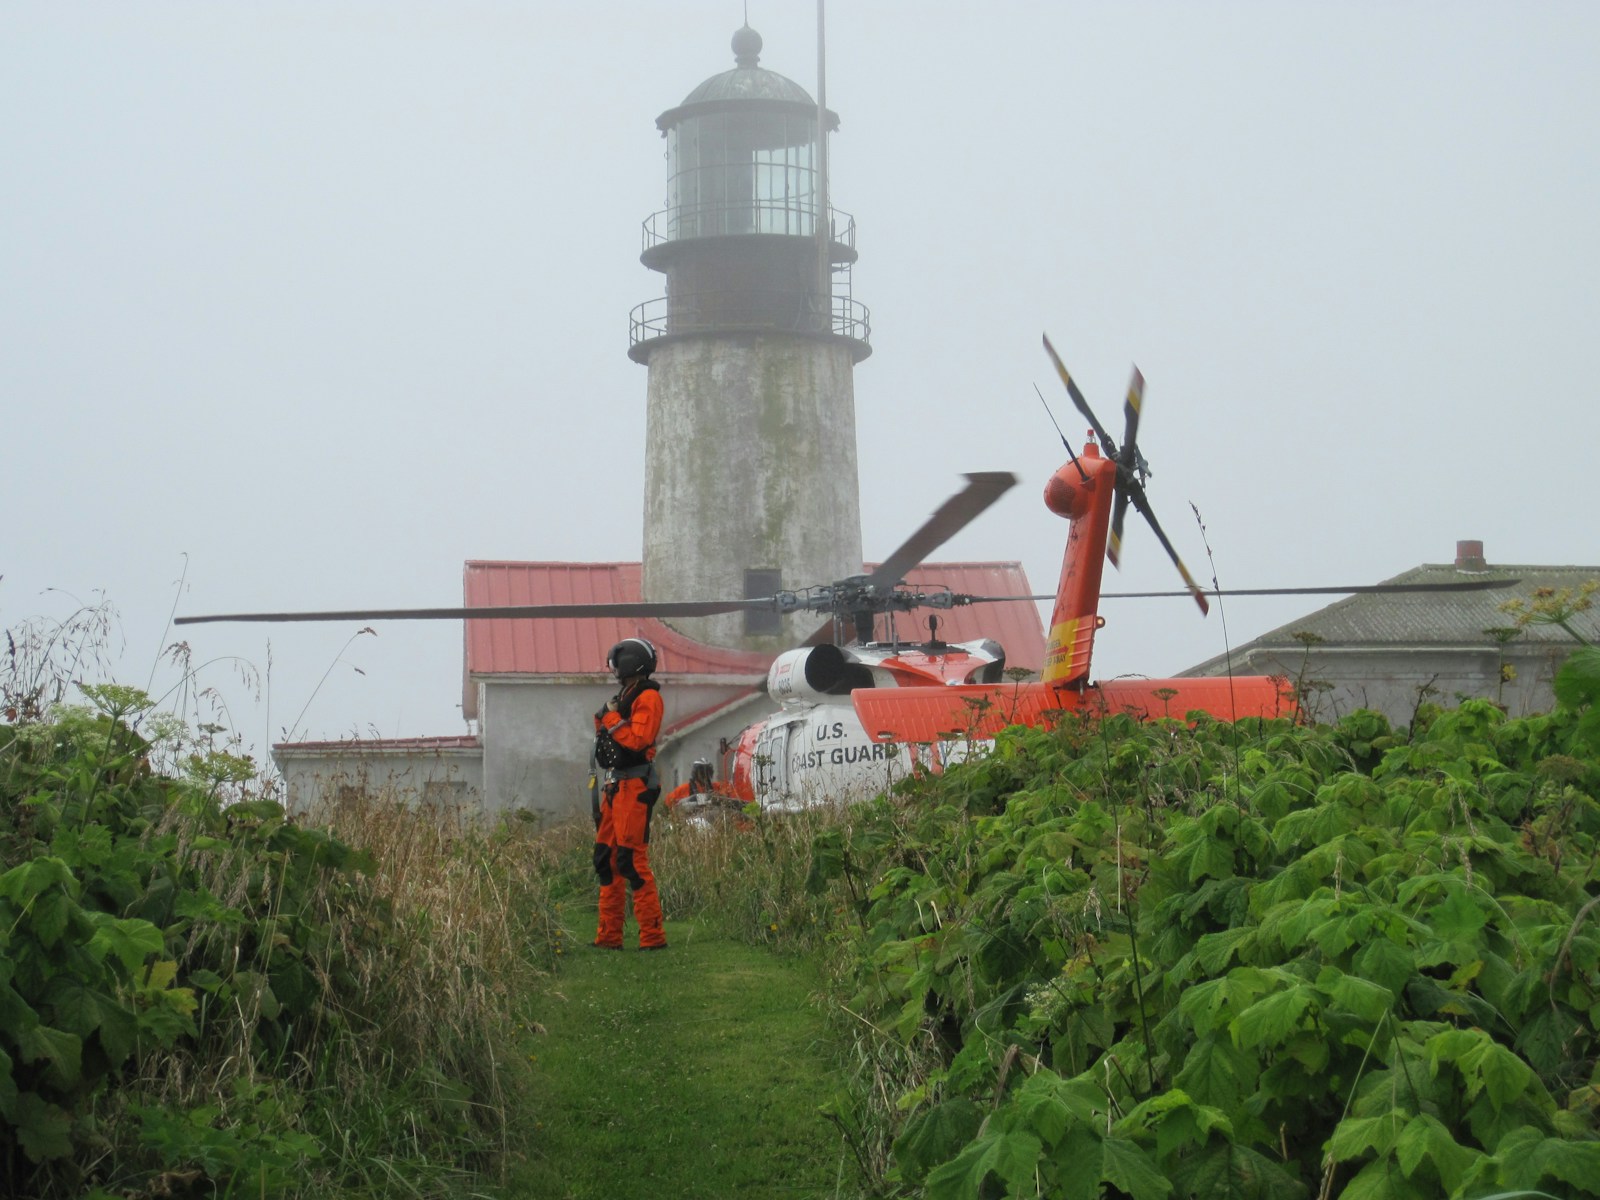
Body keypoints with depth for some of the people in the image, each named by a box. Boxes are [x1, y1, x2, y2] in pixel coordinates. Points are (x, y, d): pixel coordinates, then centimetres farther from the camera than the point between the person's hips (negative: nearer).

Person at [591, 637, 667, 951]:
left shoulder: (647, 697, -9)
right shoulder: (624, 697, 20)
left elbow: (639, 740, -21)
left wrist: (612, 719, -12)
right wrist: (603, 722, 8)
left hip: (635, 787, -10)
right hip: (616, 786, 10)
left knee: (632, 859, -12)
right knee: (606, 857, 10)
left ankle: (652, 936, -9)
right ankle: (609, 936, 15)